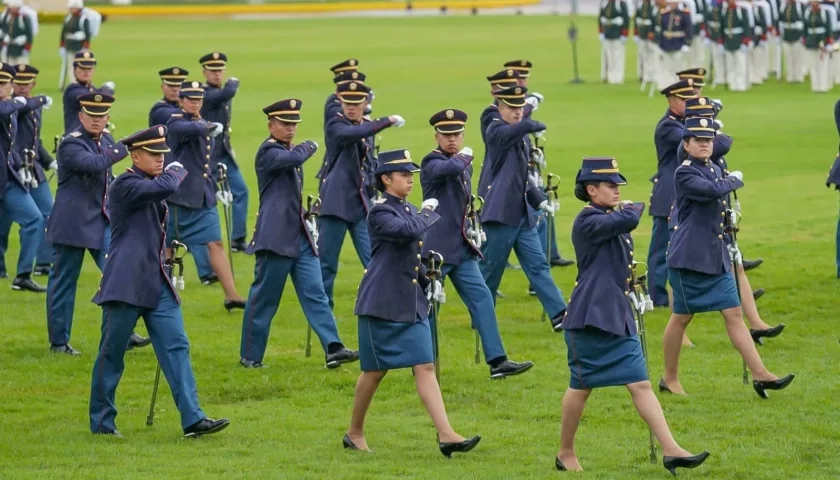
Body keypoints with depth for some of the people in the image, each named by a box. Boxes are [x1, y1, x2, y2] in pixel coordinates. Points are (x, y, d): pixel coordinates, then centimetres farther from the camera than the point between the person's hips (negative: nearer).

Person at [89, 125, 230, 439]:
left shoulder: (152, 188, 16)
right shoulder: (124, 185, -11)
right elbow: (166, 187, -27)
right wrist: (178, 171, -7)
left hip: (158, 284, 8)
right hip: (126, 283, -8)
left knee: (176, 347, -3)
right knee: (111, 354, 3)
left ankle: (192, 419, -8)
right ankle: (101, 422, 14)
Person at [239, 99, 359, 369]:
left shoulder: (290, 152, 18)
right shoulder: (268, 151, -9)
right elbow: (294, 159, -31)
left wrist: (306, 214, 15)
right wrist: (309, 147, -10)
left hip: (301, 237, 8)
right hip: (276, 239, -8)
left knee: (315, 293, -3)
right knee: (264, 298, 1)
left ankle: (332, 349, -11)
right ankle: (250, 355, 11)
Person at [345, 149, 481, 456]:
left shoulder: (409, 211, 13)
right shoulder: (380, 213, -12)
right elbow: (410, 231, -30)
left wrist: (429, 281, 9)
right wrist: (428, 213, -12)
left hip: (412, 305, 7)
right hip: (382, 305, -7)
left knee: (425, 367, -1)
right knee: (375, 371, 3)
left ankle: (446, 435, -8)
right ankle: (355, 433, 20)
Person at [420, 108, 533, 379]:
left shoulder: (464, 165, 15)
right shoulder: (432, 163, -11)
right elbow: (451, 168, -35)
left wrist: (472, 230, 14)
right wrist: (465, 156, -13)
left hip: (462, 249, 8)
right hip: (436, 247, -8)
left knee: (482, 299, 1)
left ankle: (497, 361, -1)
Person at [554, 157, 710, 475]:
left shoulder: (613, 221, 14)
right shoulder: (588, 221, -13)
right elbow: (628, 220, -26)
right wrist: (634, 208, -5)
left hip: (619, 317, 8)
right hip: (590, 317, -8)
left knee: (640, 384, 1)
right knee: (581, 386, 5)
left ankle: (670, 451, -5)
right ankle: (566, 453, 21)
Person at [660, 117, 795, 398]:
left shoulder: (714, 170, 13)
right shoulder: (684, 174, -13)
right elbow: (712, 190, -30)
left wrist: (728, 246, 21)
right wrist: (735, 181, -11)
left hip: (717, 259, 7)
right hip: (689, 259, -7)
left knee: (734, 314, 3)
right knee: (681, 318, 4)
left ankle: (760, 375, -1)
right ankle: (669, 379, 18)